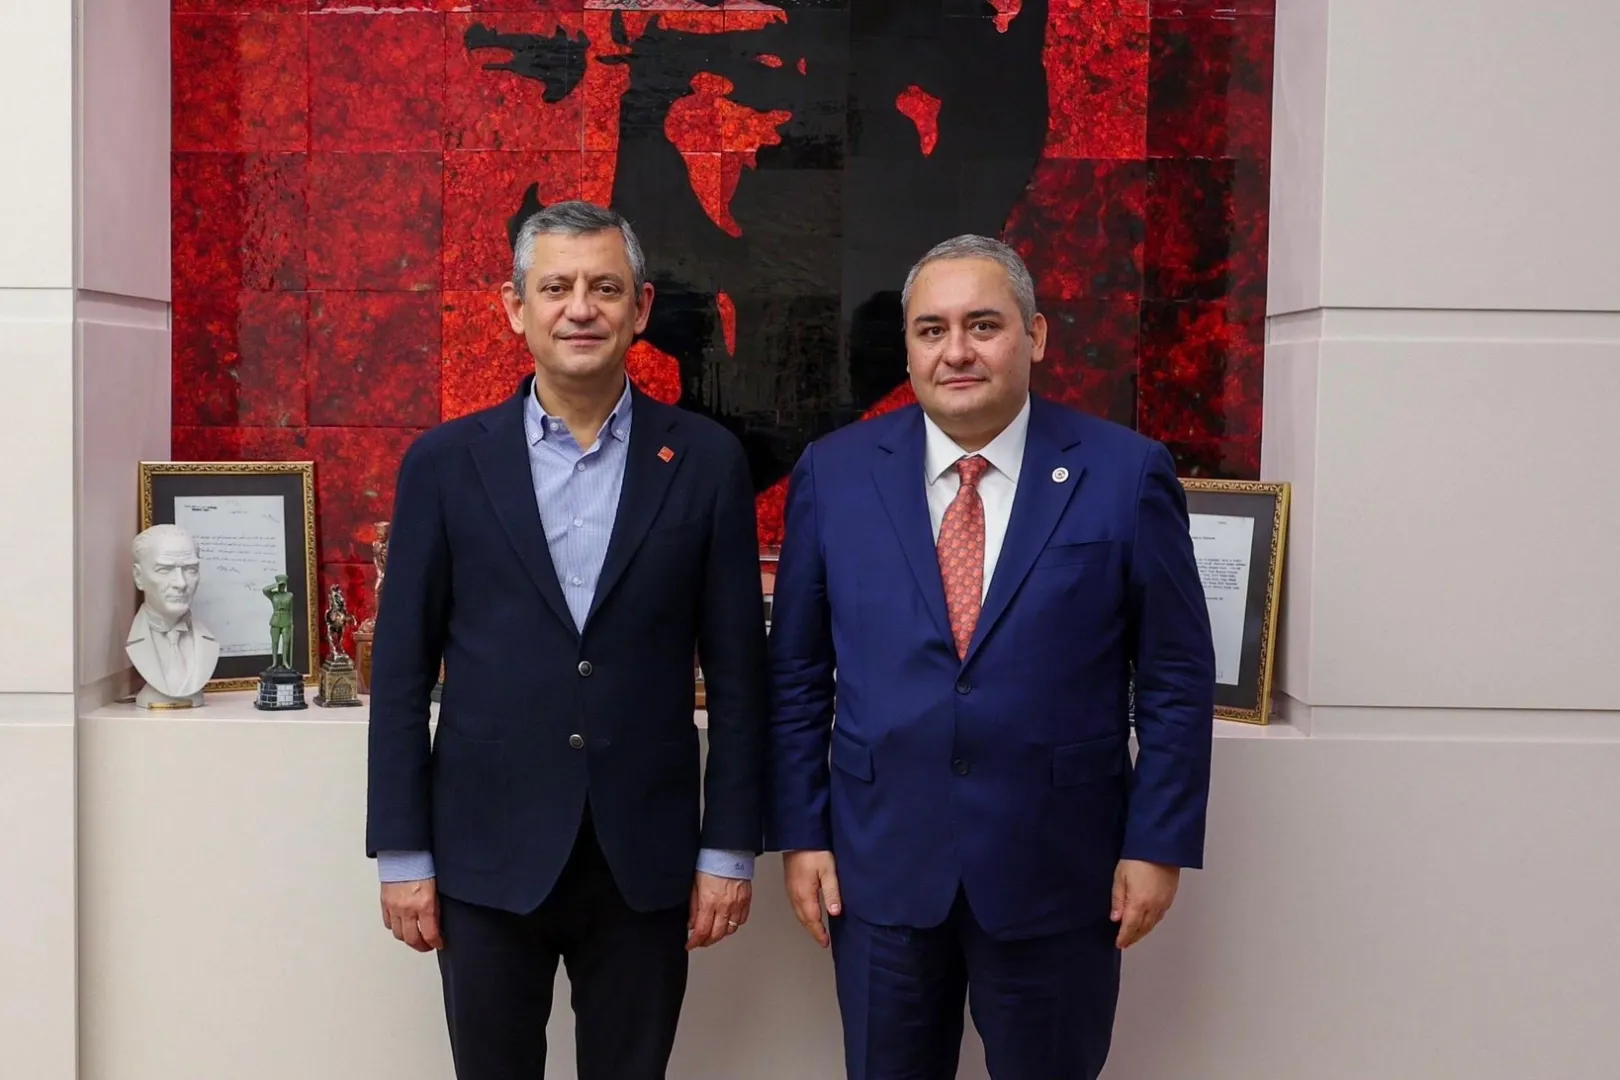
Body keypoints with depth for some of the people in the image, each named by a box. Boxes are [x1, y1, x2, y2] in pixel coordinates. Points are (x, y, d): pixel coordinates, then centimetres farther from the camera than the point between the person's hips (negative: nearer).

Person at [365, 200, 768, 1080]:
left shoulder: (706, 462, 0)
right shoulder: (445, 462, 0)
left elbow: (736, 670, 1)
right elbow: (402, 670, 2)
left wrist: (730, 848, 0)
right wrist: (402, 853, -1)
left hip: (646, 858, 0)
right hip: (487, 854, 0)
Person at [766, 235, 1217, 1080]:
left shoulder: (1127, 474, -5)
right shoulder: (834, 473, 0)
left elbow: (1177, 678, -2)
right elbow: (796, 674, 5)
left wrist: (1159, 845, -4)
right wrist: (799, 833, 2)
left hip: (1056, 873, -1)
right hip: (880, 866, 2)